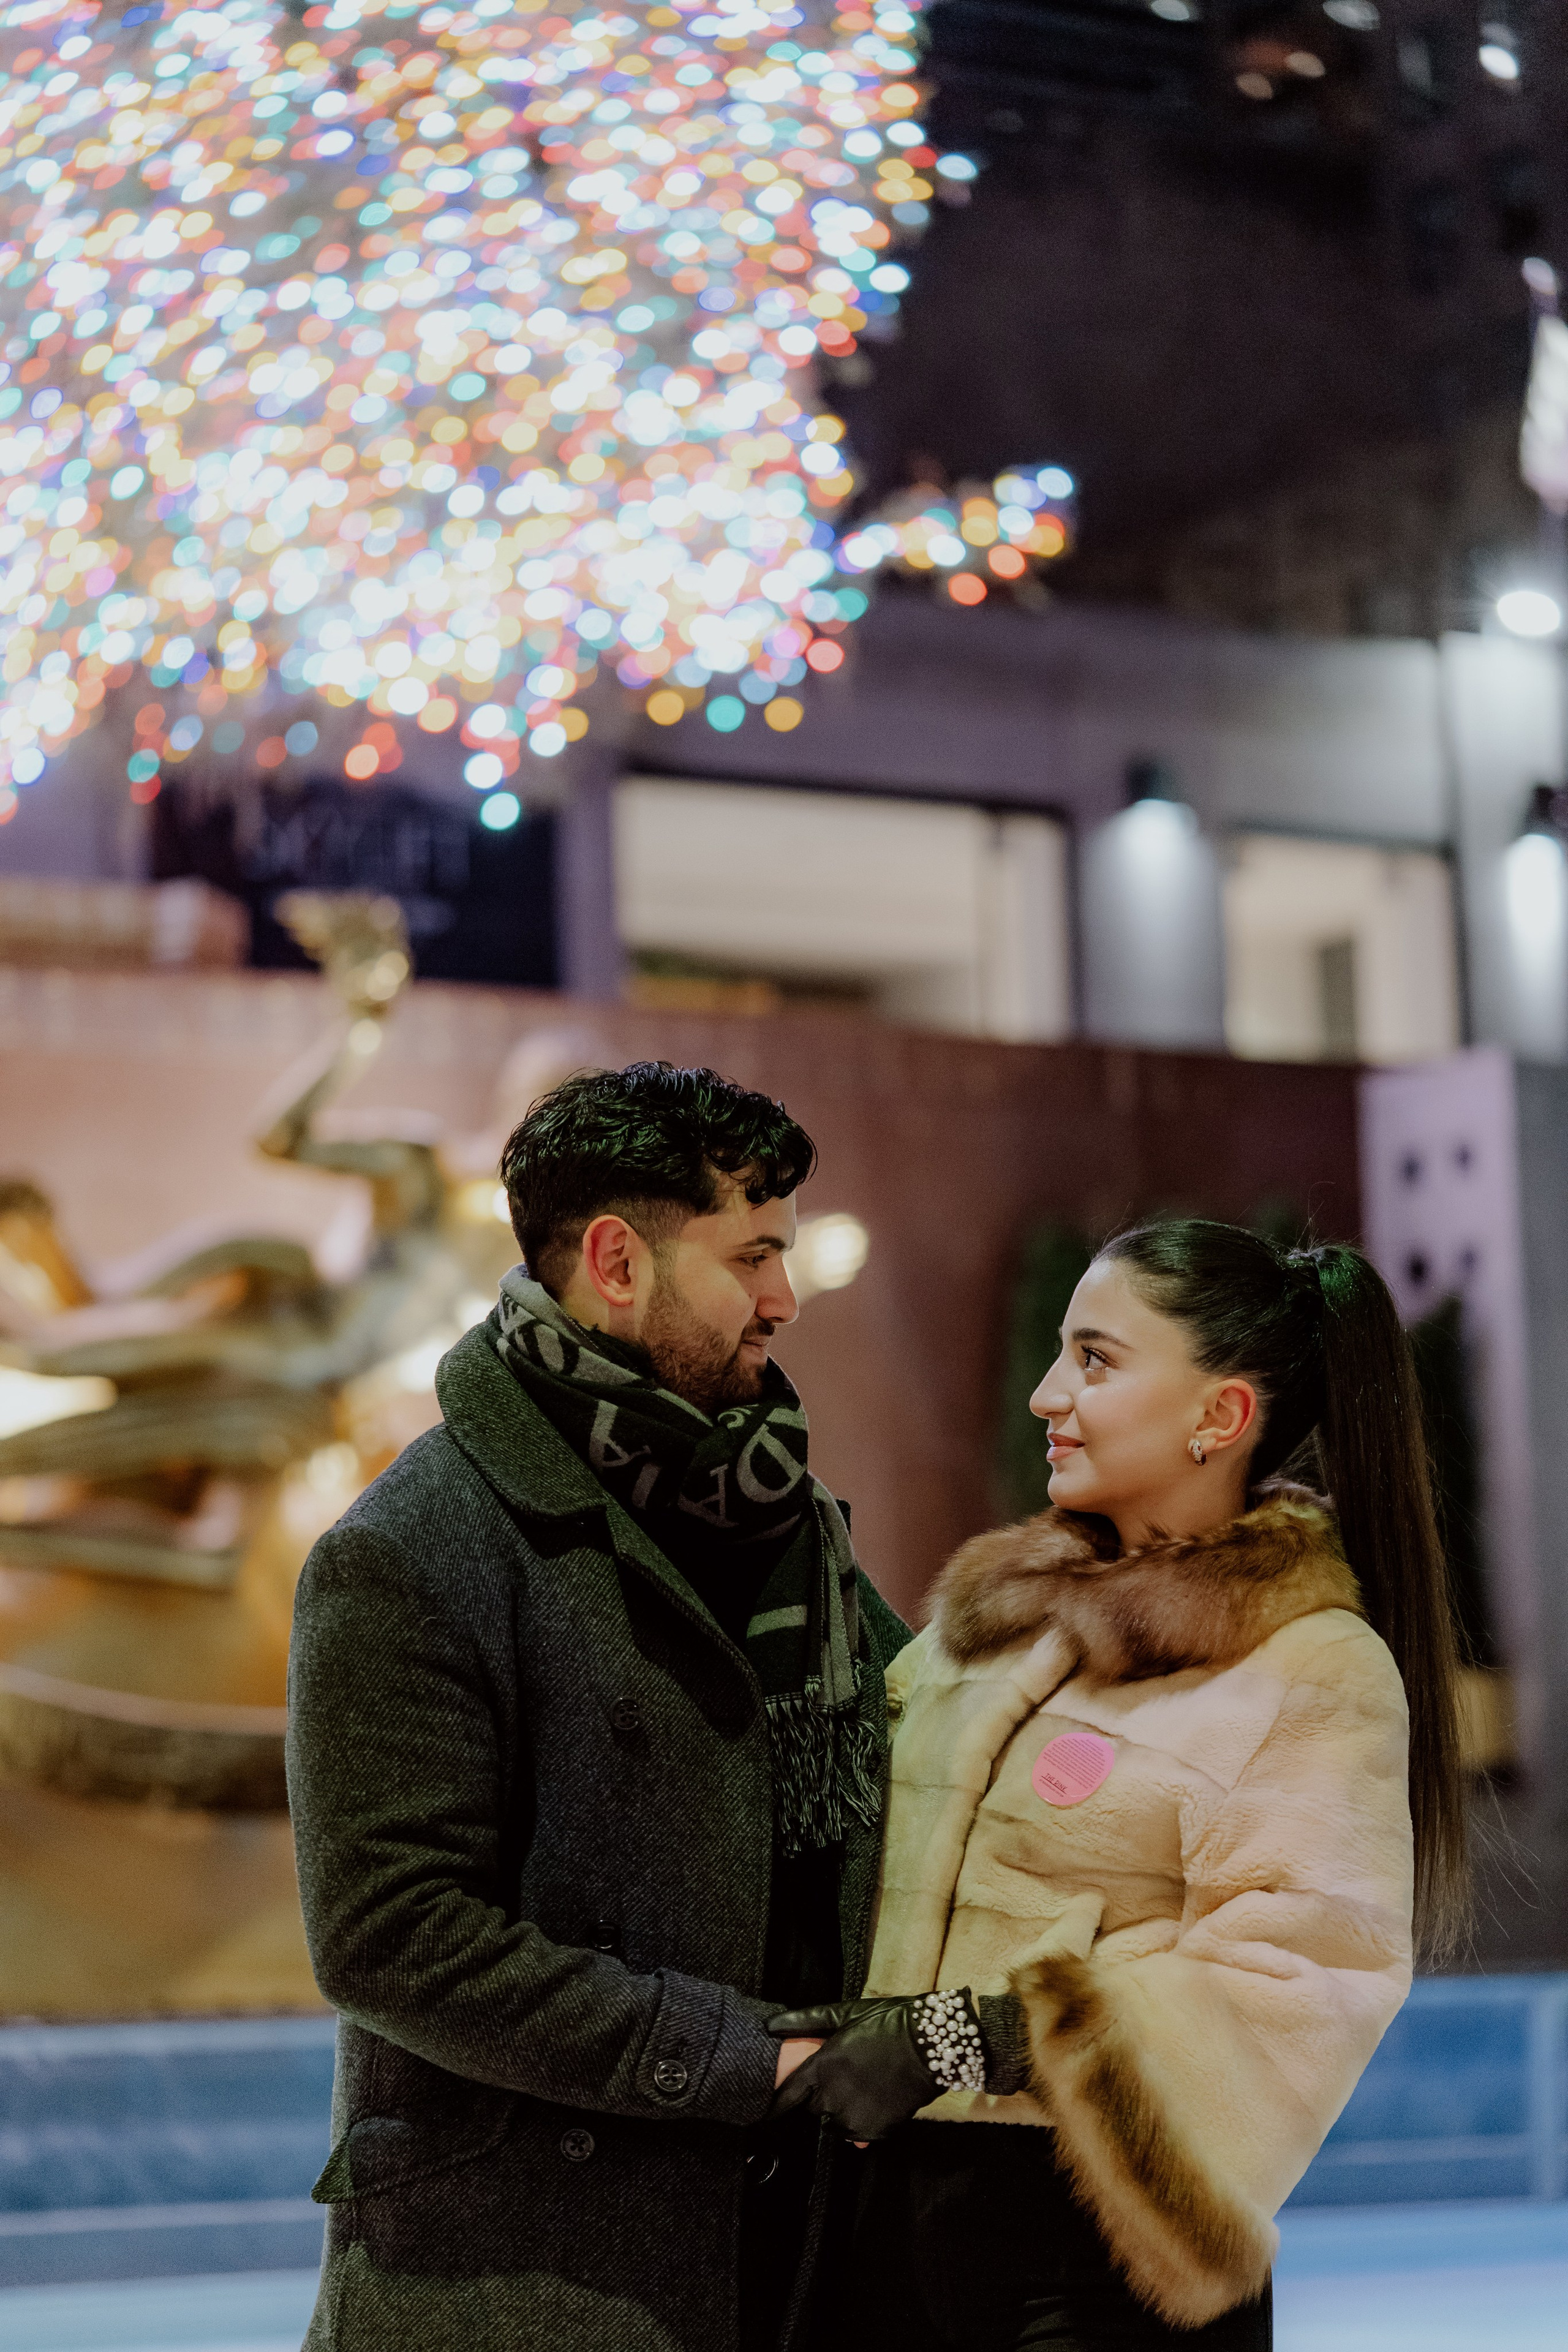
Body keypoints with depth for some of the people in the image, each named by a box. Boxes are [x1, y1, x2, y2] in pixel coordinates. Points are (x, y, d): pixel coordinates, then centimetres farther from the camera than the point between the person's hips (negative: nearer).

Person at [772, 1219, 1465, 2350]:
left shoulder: (1317, 1676, -7)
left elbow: (1280, 1983, -17)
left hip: (1108, 2255, -6)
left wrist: (969, 2037, -20)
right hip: (909, 2206, 6)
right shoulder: (1003, 1606, 13)